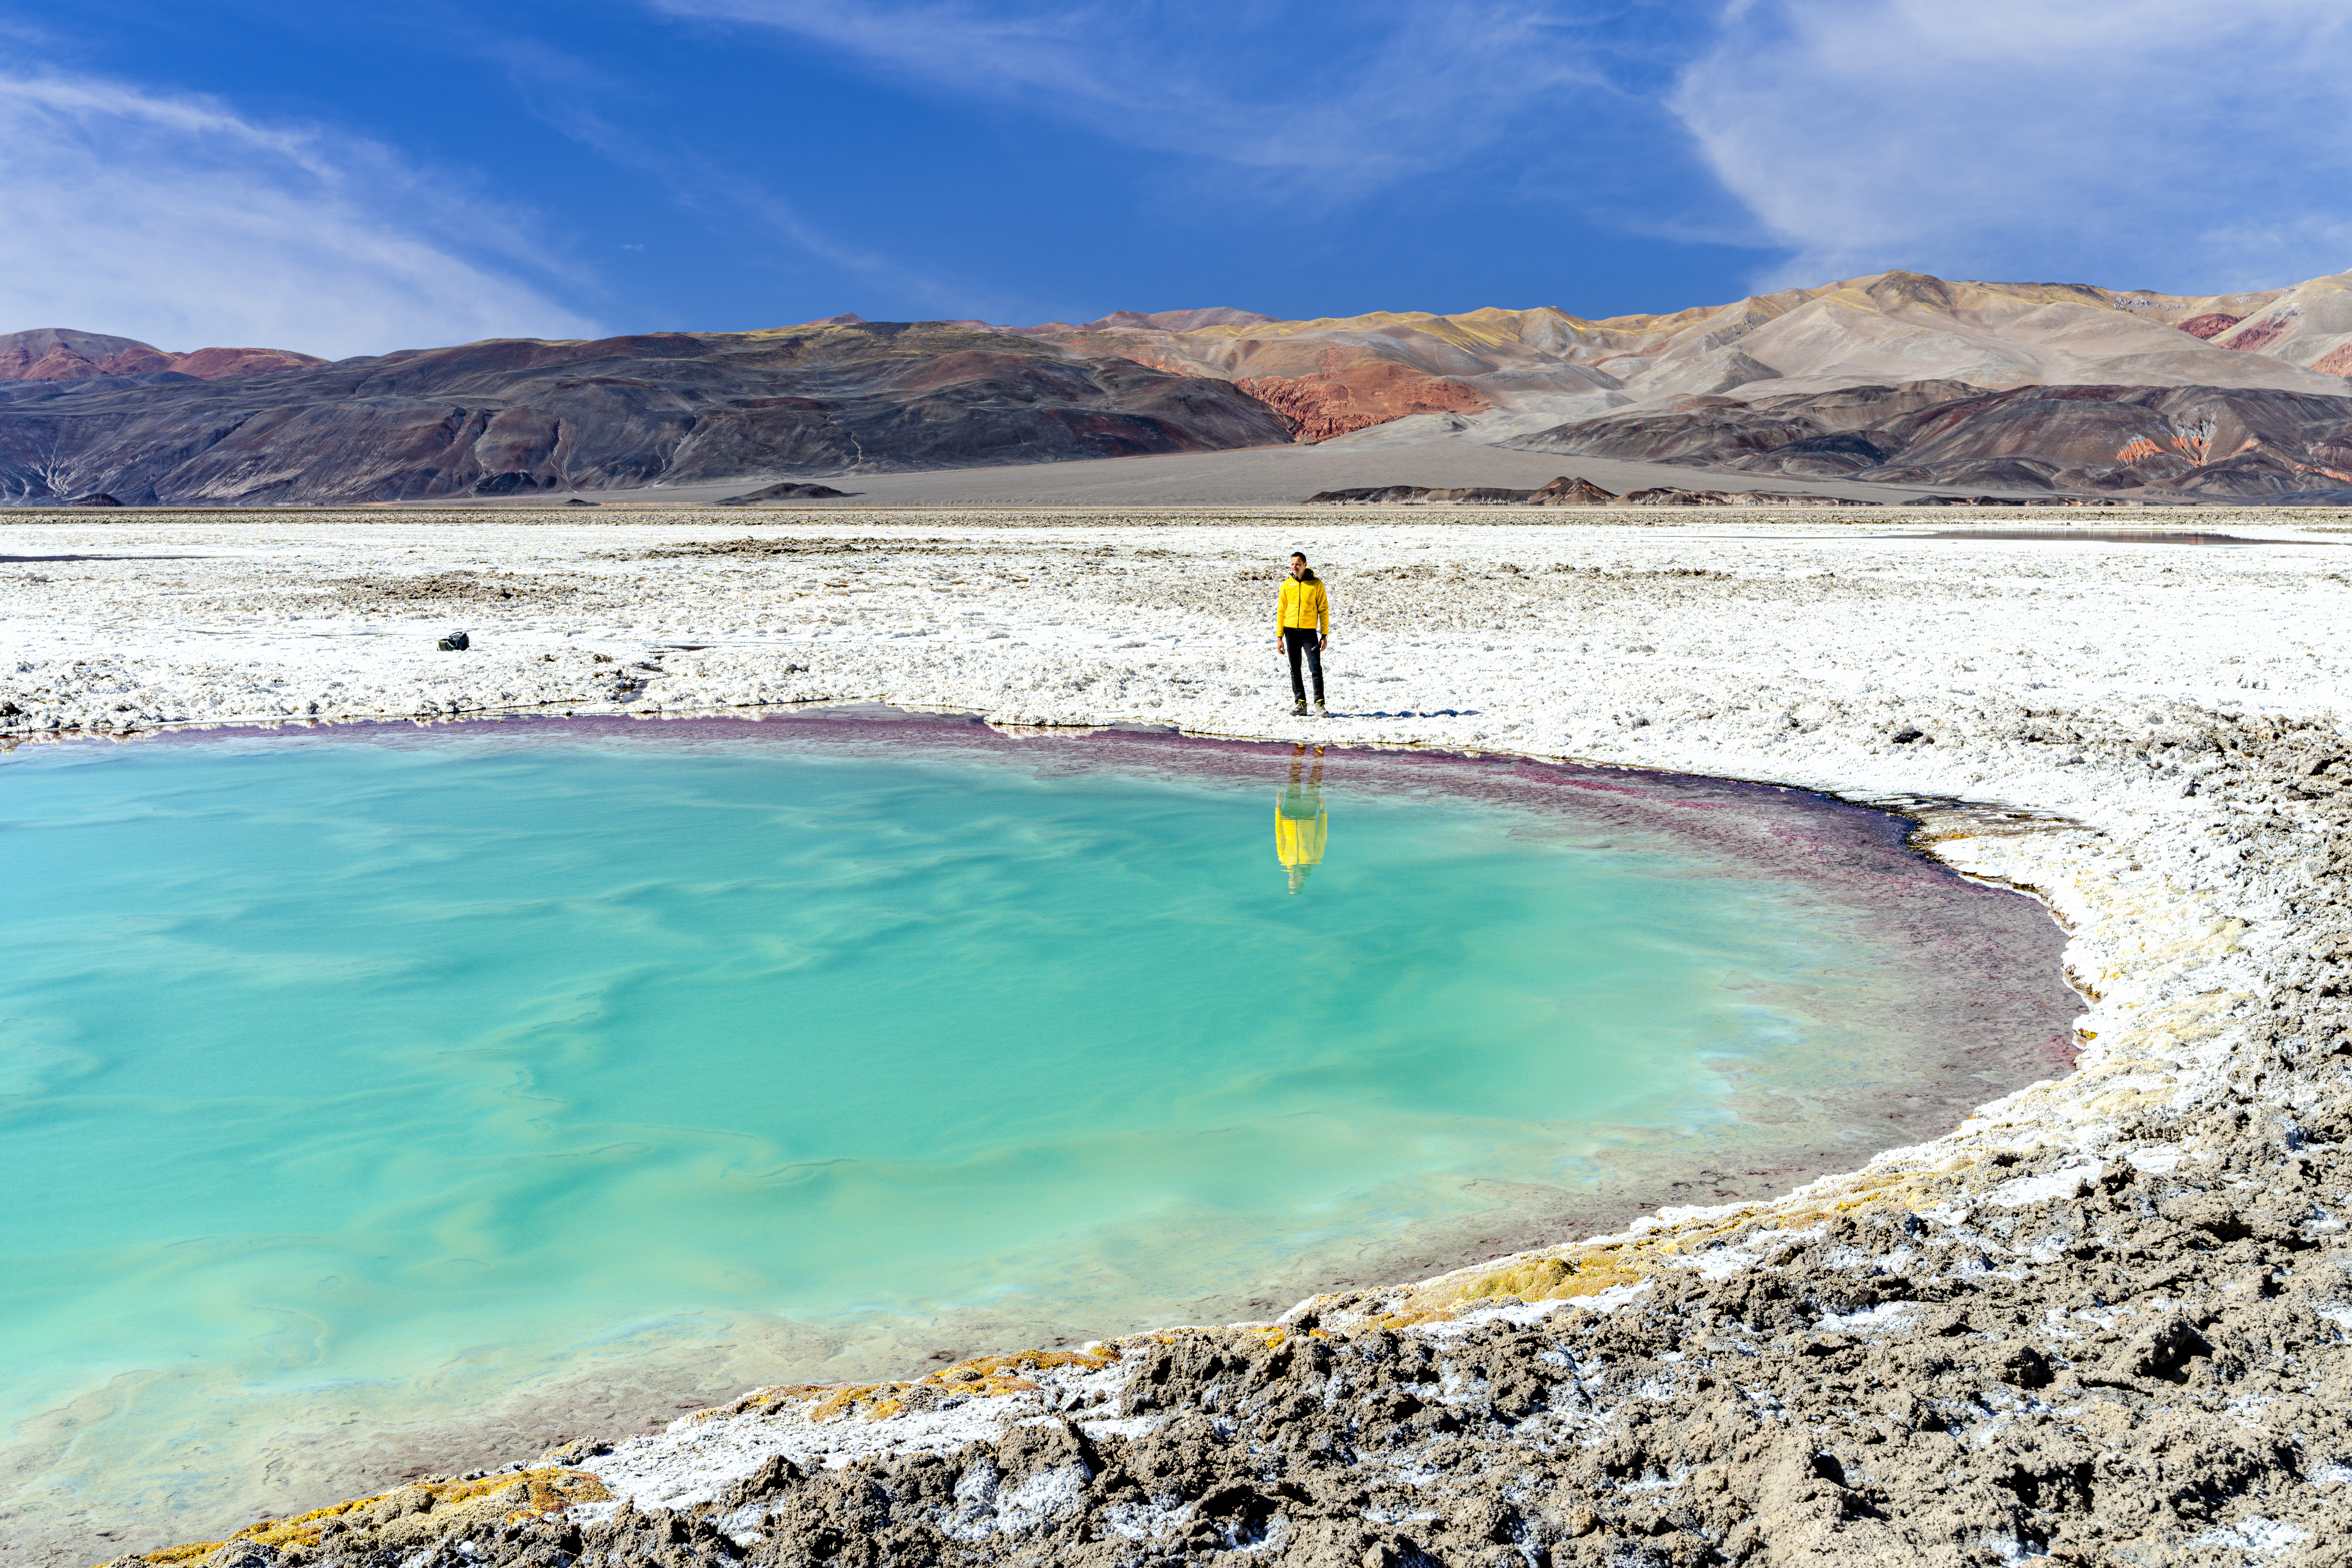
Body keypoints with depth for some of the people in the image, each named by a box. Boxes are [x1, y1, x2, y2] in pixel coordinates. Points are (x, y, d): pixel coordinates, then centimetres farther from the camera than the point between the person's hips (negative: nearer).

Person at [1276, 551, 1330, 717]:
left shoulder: (1316, 583, 1)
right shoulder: (1287, 585, 8)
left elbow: (1324, 610, 2)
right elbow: (1281, 611, 11)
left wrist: (1325, 635, -3)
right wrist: (1279, 637, 5)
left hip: (1310, 632, -3)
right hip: (1291, 631, 3)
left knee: (1316, 668, -10)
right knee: (1295, 670, 6)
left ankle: (1320, 704, -6)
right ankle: (1300, 703, 14)